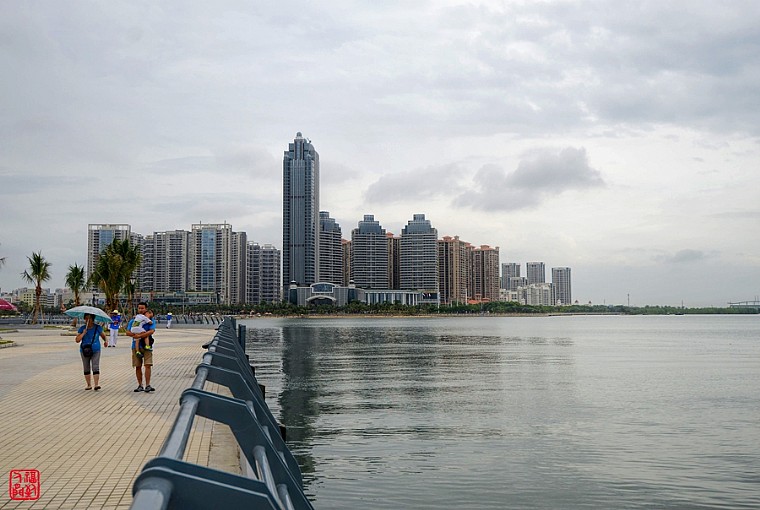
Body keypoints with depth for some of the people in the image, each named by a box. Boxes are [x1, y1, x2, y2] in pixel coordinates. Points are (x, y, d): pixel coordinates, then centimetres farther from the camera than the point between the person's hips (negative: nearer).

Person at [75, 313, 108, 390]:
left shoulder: (97, 327, 1)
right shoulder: (82, 328, 2)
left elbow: (103, 335, 15)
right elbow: (77, 340, -2)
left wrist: (106, 341, -5)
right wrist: (83, 333, -16)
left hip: (95, 350, -2)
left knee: (95, 367, -13)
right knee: (86, 369, 9)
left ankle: (96, 384, -19)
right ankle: (89, 385, 19)